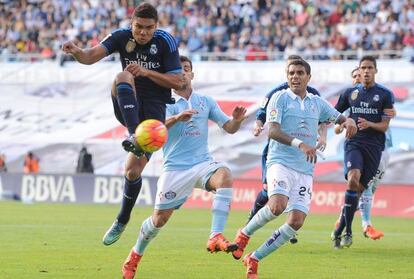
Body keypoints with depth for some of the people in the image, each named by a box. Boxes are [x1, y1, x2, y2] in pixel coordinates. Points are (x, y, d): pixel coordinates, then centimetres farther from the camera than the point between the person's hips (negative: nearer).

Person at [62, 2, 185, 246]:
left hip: (154, 107, -2)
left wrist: (146, 72, -20)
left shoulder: (166, 41, -9)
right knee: (123, 77, -33)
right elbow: (91, 56, -17)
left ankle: (123, 220, 17)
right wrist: (76, 51, -40)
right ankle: (134, 137, -47)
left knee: (133, 170, -8)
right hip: (127, 106, 2)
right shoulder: (122, 37, -4)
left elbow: (178, 82, -9)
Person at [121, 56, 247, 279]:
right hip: (175, 167, -2)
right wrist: (178, 117, -40)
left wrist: (236, 120, -15)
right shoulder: (167, 103, 3)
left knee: (225, 176, -32)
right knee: (159, 219, 1)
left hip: (202, 163, 2)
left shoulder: (205, 102, 12)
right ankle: (135, 256, 28)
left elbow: (229, 127, 9)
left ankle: (216, 237, -37)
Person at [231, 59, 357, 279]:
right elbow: (273, 131, -12)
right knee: (277, 206, -30)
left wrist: (348, 122, 2)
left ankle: (254, 259, 5)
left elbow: (339, 117, 28)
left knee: (296, 222, -8)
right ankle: (244, 234, -1)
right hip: (281, 162, -5)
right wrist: (299, 143, -27)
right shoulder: (280, 98, 0)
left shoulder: (317, 103, 15)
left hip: (305, 170, 5)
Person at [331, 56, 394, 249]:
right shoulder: (350, 93, 10)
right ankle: (347, 231, -19)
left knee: (359, 189, 0)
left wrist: (369, 124, -18)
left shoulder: (385, 95, 4)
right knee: (353, 179, -24)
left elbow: (384, 126, -1)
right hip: (353, 144, 0)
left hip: (374, 146, 0)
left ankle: (340, 230, 13)